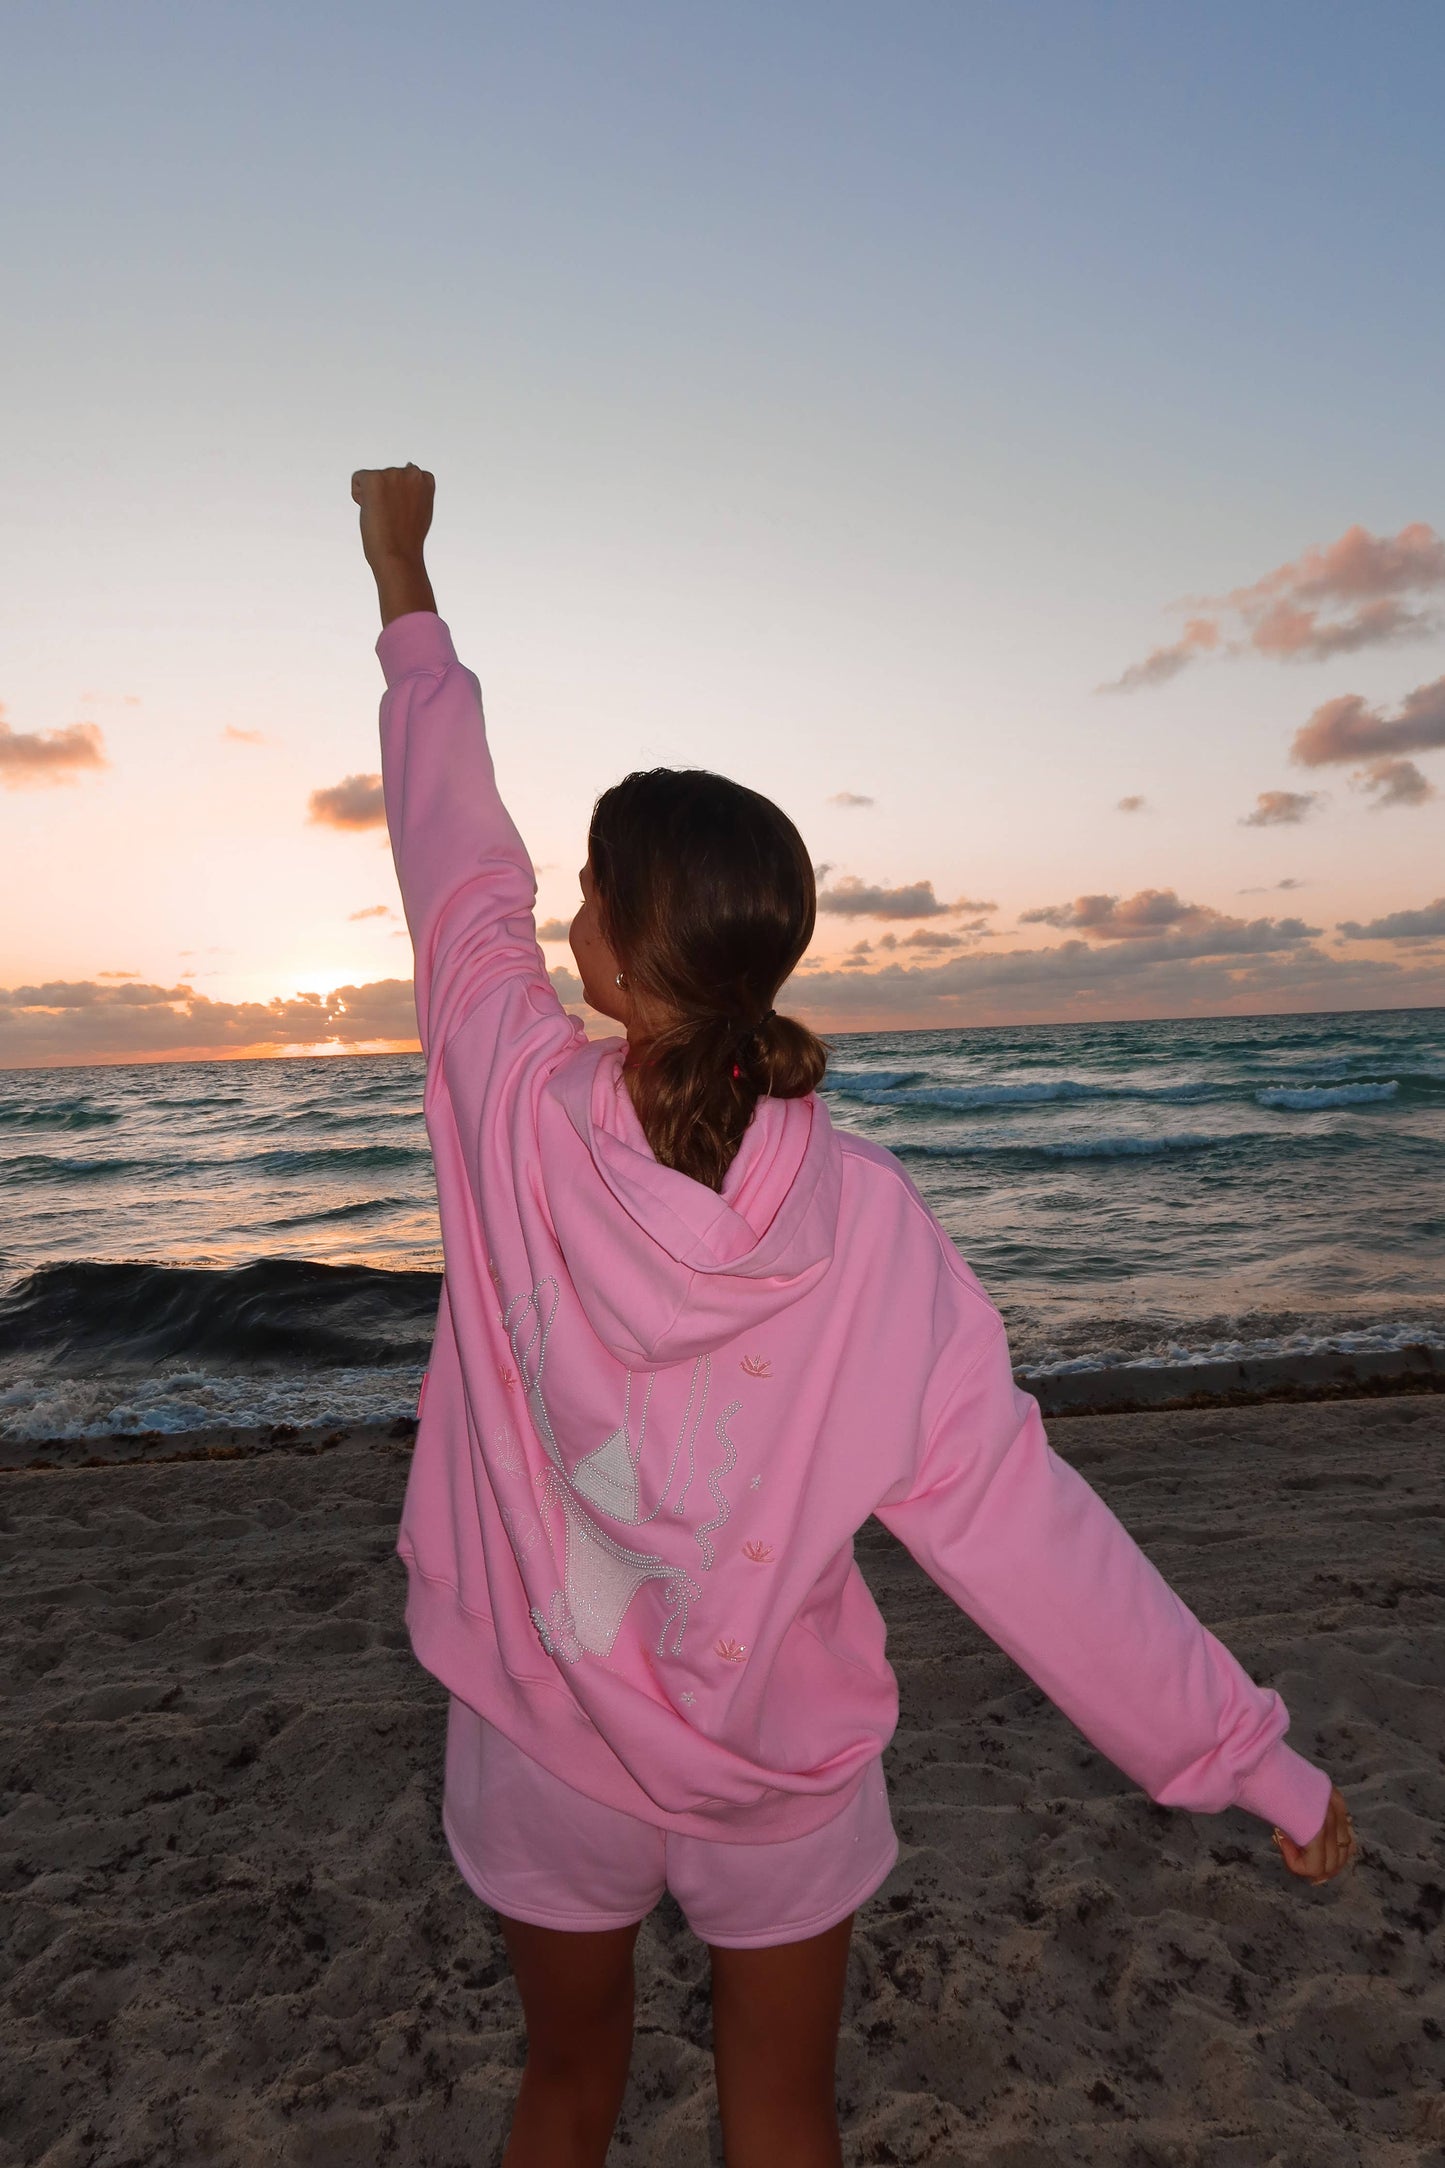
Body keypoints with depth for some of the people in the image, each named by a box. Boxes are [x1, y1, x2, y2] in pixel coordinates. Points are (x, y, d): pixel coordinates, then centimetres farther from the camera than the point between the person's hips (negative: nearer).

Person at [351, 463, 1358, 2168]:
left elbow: (459, 859, -9)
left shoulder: (516, 1115, -25)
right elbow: (1012, 1517, -21)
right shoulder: (869, 1220, -24)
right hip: (787, 1770, 0)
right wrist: (1249, 1753, -7)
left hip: (545, 1743, 0)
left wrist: (403, 583, 8)